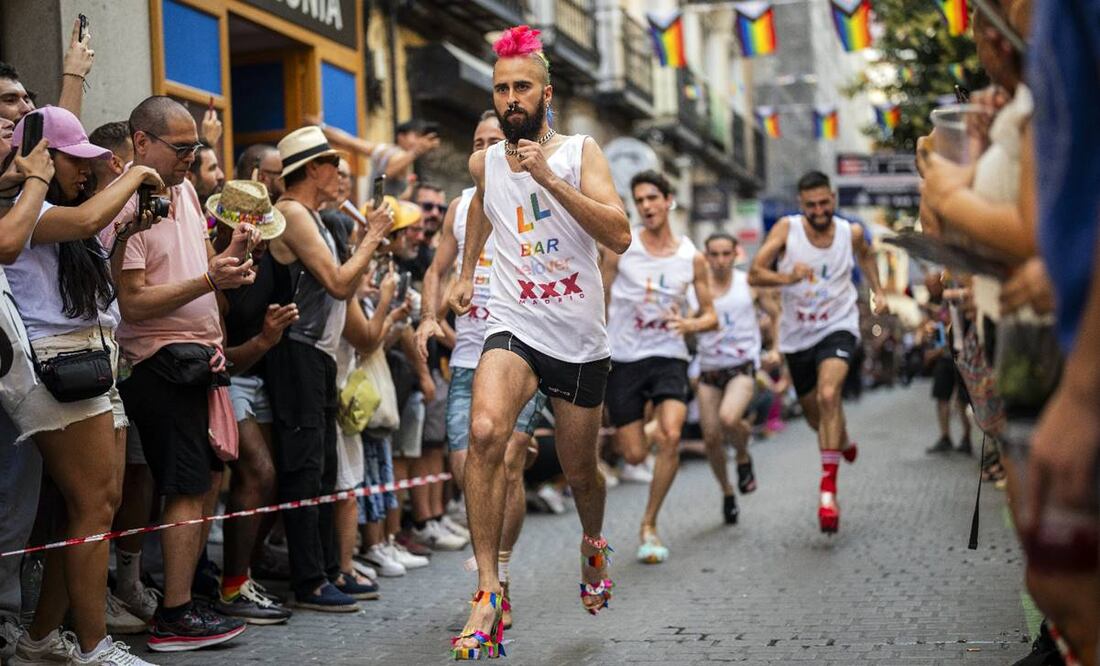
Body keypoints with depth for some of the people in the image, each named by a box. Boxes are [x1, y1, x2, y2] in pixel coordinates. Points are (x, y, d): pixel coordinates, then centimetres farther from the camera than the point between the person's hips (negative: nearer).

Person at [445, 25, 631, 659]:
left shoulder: (581, 152, -5)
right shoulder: (484, 163, 5)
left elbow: (620, 236, -20)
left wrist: (549, 179, -25)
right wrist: (465, 274, 26)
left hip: (581, 337, 0)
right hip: (514, 326, 1)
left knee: (581, 471, 13)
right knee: (485, 432, -29)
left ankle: (593, 544, 49)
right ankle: (489, 591, -26)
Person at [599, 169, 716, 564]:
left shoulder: (692, 257, 1)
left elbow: (711, 316, 7)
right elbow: (599, 303, 4)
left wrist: (690, 324, -15)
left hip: (668, 357, 1)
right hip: (623, 358, 0)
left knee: (670, 437, -22)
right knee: (635, 455, 0)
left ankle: (649, 526, -6)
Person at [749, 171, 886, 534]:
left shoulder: (851, 232, -6)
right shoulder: (786, 229, -12)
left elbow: (865, 256, 20)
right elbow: (754, 275, -18)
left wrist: (878, 290, 8)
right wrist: (787, 278, -35)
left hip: (838, 328, -2)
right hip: (798, 335, 2)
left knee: (828, 395, -28)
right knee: (814, 413, 16)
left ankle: (828, 489, -27)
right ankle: (843, 440, 54)